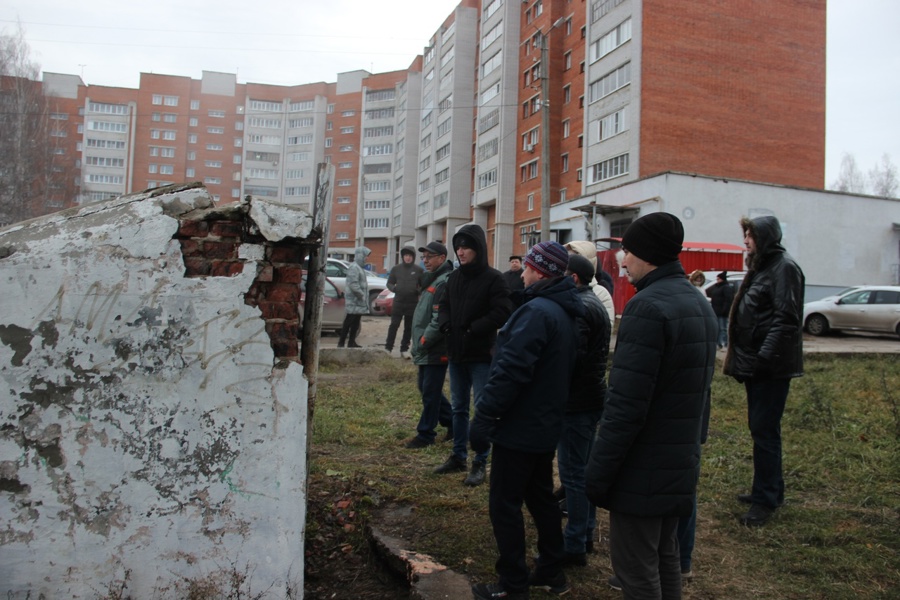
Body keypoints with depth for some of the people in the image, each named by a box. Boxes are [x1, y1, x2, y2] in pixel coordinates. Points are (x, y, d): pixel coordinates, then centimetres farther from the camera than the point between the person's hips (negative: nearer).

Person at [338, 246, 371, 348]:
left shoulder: (360, 267, 18)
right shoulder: (354, 267, -14)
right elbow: (353, 284, -23)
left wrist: (364, 295, 13)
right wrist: (361, 294, -19)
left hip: (358, 302, 10)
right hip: (353, 301, -10)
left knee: (355, 323, 12)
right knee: (348, 323, -6)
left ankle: (352, 342, 18)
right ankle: (341, 342, -2)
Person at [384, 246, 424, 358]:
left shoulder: (418, 270, 3)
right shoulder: (396, 268, 6)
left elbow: (423, 285, 8)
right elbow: (389, 283, 11)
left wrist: (418, 291, -13)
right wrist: (394, 288, -10)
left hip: (413, 303, 0)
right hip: (398, 302, 0)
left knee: (409, 328, 8)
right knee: (394, 325, -5)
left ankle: (404, 349, 17)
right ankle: (388, 347, 2)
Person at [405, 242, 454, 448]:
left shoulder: (444, 282, -16)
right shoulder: (431, 280, 16)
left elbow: (439, 319, -23)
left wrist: (424, 341, -17)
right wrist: (418, 341, 14)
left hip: (436, 349, -10)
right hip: (425, 348, 10)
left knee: (430, 392, -1)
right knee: (426, 388, 17)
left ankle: (425, 434, 10)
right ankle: (452, 423, 29)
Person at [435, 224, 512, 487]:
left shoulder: (494, 279, -10)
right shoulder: (454, 277, 10)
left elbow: (502, 313, -17)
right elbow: (444, 305, 17)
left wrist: (472, 329, -18)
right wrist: (446, 323, -4)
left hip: (482, 355, -6)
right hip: (456, 353, 7)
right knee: (458, 407, 15)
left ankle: (480, 463, 10)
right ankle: (458, 456, 28)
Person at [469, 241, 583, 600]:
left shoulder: (537, 311, -21)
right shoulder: (565, 312, 11)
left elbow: (510, 371, -26)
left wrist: (483, 418, -21)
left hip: (520, 426, -10)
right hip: (544, 425, 10)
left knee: (504, 504, 2)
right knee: (541, 497, 19)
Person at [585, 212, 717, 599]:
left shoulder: (647, 307, -20)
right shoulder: (700, 304, 11)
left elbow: (625, 405, -25)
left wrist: (598, 471, -18)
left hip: (642, 470, -9)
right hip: (681, 465, 10)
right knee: (665, 560, 22)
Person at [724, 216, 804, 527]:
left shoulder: (784, 268, -13)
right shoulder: (760, 267, 17)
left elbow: (786, 318, -21)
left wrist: (764, 357, -25)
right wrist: (741, 358, 16)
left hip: (771, 368, -10)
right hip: (755, 364, 10)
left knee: (765, 430, -4)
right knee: (760, 428, 16)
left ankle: (766, 500, 5)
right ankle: (770, 489, 29)